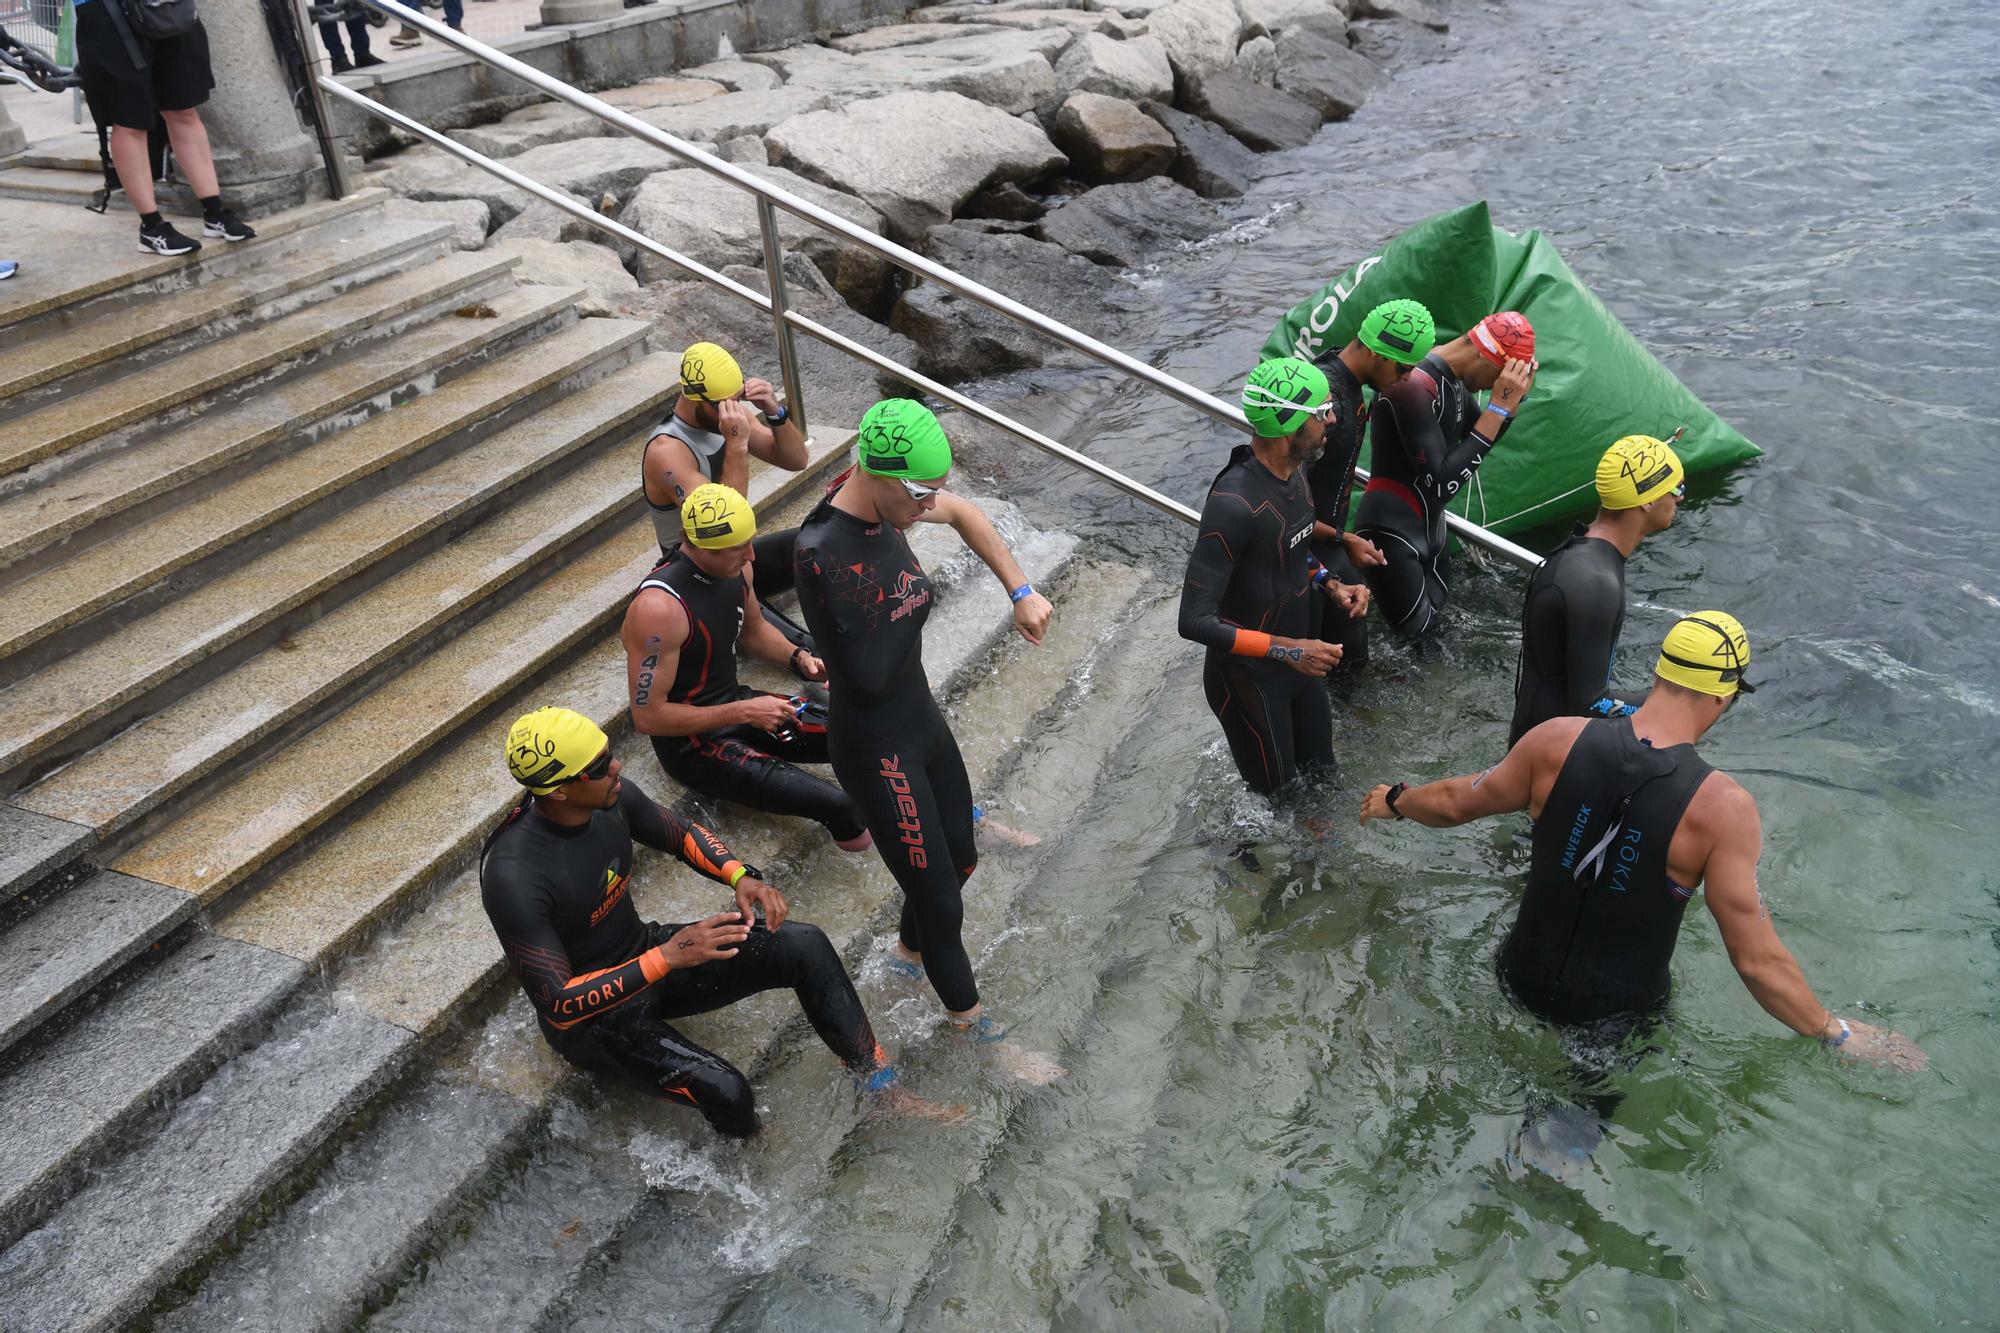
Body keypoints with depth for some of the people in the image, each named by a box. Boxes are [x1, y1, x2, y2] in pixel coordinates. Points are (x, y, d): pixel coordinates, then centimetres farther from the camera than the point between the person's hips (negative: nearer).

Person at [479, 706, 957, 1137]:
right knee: (725, 1093, -31)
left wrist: (741, 876, -12)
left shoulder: (610, 798, -12)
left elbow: (682, 834, 7)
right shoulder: (512, 875, -32)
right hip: (589, 1014, -7)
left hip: (645, 954, 7)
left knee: (805, 946, -9)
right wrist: (667, 957, -37)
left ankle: (884, 1090, 2)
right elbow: (558, 1003, -31)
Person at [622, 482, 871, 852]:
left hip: (736, 701, 8)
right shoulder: (659, 607, -30)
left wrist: (798, 657, -5)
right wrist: (743, 713, -25)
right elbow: (648, 717, -25)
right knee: (837, 804, -24)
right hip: (690, 742, -8)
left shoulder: (733, 568, -5)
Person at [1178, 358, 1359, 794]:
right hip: (1248, 677, -8)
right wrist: (1288, 649, -28)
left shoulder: (1295, 467, -4)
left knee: (1321, 774, 23)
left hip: (1295, 660, 8)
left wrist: (1329, 584, -1)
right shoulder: (1234, 503, -32)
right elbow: (1195, 621, -31)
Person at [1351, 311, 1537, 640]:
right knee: (1417, 633, -6)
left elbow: (1480, 438, 17)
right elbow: (1442, 484, -29)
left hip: (1428, 523, 10)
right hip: (1392, 530, -10)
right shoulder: (1415, 386, -26)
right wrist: (1500, 406, -26)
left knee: (1433, 619, 17)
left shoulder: (1454, 380, 3)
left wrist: (1514, 398, -2)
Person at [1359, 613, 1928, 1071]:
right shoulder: (1724, 807, -24)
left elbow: (1456, 802, -2)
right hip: (1619, 1011, -2)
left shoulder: (1559, 740, -18)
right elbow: (1757, 960, -20)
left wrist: (1395, 801, 19)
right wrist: (1839, 1034, -4)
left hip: (1525, 979, 2)